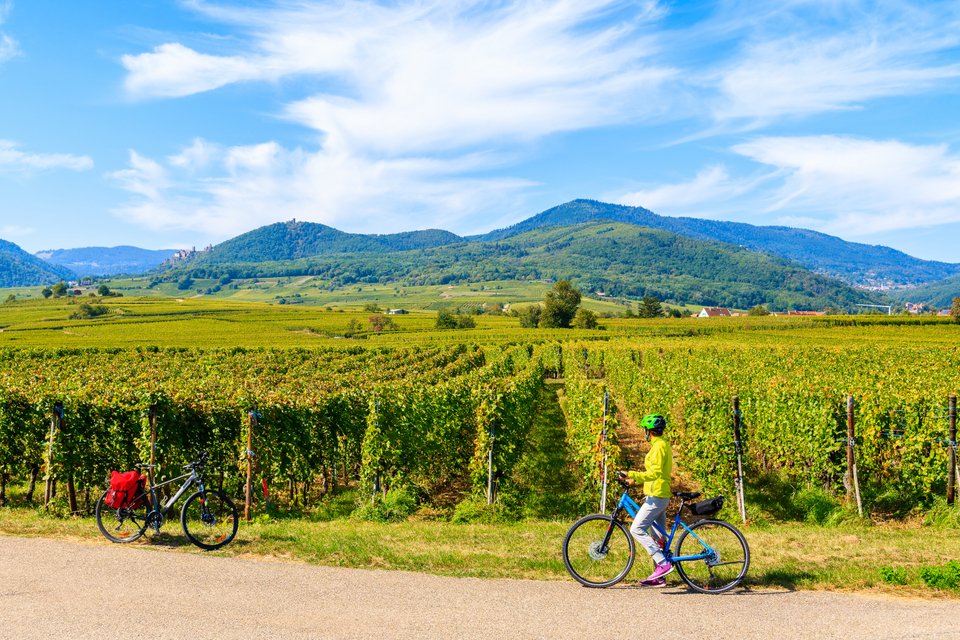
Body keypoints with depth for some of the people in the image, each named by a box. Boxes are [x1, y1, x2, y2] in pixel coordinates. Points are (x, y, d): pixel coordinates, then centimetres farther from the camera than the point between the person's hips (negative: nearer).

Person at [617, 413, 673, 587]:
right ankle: (659, 577, 15)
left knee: (637, 529, -12)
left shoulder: (659, 446, -13)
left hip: (656, 496, -10)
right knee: (658, 536, 11)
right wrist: (633, 476, 19)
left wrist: (633, 476, -30)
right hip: (661, 495, 10)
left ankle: (663, 563, -15)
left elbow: (655, 473, -24)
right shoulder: (663, 445, 18)